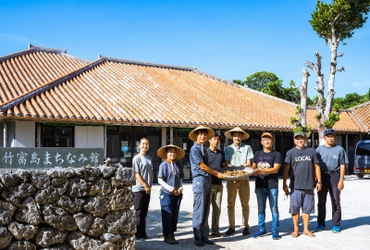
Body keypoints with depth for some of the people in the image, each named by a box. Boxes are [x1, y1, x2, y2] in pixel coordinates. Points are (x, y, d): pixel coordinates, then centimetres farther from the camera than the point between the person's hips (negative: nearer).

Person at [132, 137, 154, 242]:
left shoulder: (149, 158, 13)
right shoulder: (137, 158, -7)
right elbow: (137, 174, -11)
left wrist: (150, 185, 3)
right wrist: (145, 186, -13)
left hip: (147, 189, 6)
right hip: (139, 189, -6)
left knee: (144, 212, 11)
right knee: (138, 212, -1)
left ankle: (143, 233, 18)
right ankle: (137, 234, 4)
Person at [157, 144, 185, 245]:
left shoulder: (178, 165, 8)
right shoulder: (163, 164, -4)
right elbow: (160, 180, -6)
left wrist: (180, 188, -3)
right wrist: (171, 189, -12)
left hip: (177, 194, 4)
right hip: (166, 194, -4)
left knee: (175, 215, 8)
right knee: (167, 215, -1)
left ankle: (172, 235, 19)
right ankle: (167, 236, 9)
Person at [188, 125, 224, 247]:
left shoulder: (204, 149, 18)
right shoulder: (194, 149, -7)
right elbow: (202, 166, -10)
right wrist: (217, 174, -3)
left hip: (208, 180, 8)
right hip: (200, 180, -8)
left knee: (206, 211, 10)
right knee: (199, 210, -4)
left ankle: (204, 236, 17)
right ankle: (197, 238, 2)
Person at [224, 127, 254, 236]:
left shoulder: (247, 148, 8)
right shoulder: (228, 149, 12)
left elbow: (249, 163, 3)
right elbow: (226, 163, 5)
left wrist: (244, 166, -18)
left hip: (244, 178, -1)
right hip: (231, 178, 1)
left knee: (245, 204, 3)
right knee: (230, 204, 2)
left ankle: (245, 226, 13)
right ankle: (231, 226, 10)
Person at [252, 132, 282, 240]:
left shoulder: (277, 154, -1)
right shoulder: (257, 154, 13)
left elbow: (275, 169, -12)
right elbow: (253, 167, 15)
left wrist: (261, 170, -22)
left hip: (272, 186, -4)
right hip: (260, 186, 4)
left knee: (274, 209, 2)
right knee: (261, 208, 11)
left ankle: (275, 230, 10)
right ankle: (261, 229, 20)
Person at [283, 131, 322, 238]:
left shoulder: (311, 151, 8)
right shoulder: (290, 152, 3)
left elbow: (316, 167, 11)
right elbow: (286, 169, 1)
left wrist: (319, 181, 6)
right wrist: (284, 184, -3)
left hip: (309, 185, 2)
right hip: (295, 186, -1)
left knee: (307, 208, 9)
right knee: (295, 208, 3)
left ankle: (306, 229, 21)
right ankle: (296, 229, 16)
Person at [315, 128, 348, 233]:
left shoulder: (339, 149, 4)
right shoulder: (319, 149, 7)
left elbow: (342, 166, 2)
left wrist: (341, 180, -6)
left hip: (334, 176, -2)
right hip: (322, 176, 2)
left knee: (335, 201, 1)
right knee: (321, 201, 8)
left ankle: (336, 224, 10)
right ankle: (321, 223, 19)